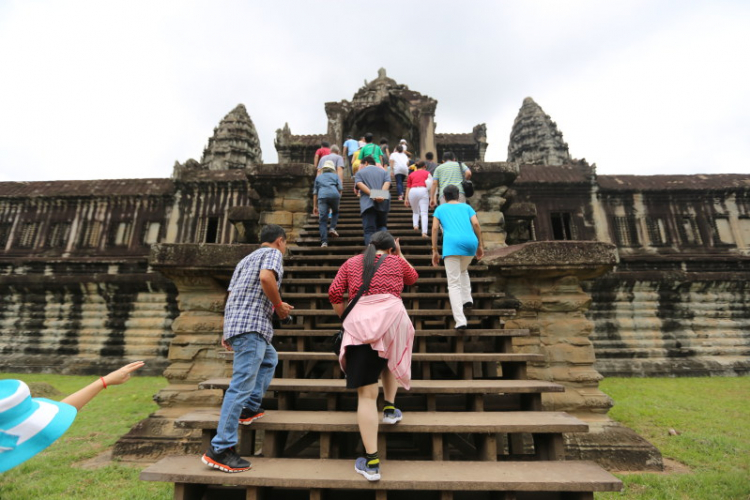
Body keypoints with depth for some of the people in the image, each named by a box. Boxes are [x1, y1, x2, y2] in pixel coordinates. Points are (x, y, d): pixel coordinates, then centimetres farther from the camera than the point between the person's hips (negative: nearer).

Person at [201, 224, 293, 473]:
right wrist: (279, 305, -9)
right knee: (242, 384, -9)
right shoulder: (273, 253, 0)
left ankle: (250, 408, 24)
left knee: (269, 359, 28)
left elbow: (232, 294, 24)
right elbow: (266, 277, -22)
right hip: (251, 325, -10)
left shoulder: (246, 259, 26)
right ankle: (219, 449, -6)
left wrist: (228, 332, 25)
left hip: (235, 323, 10)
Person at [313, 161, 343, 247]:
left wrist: (315, 206, 23)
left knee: (323, 220, -1)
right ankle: (332, 228, 5)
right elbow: (340, 188, 10)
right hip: (334, 195, 0)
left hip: (322, 196, 0)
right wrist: (339, 197, 22)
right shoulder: (335, 176, 26)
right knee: (335, 212, 28)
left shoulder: (318, 177, 29)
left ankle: (324, 242, -11)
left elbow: (315, 192, 22)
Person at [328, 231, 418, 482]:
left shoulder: (351, 263, 17)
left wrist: (345, 318, 22)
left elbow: (334, 293, 9)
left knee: (366, 394, 0)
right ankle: (390, 408, 34)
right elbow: (413, 277, 35)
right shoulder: (396, 261, 16)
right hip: (393, 318, 1)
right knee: (389, 360, 37)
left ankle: (372, 462, 3)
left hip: (360, 323, -1)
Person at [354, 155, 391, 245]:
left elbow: (359, 184, -5)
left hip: (367, 203, -2)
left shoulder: (360, 172, 14)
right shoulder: (383, 171, 21)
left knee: (369, 229, -2)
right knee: (382, 226, 17)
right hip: (383, 202, 3)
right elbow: (387, 183, 2)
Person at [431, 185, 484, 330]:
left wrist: (434, 251, 10)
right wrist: (480, 245, 11)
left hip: (452, 243, -3)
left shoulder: (440, 209, 23)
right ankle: (467, 298, 19)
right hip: (470, 242, 3)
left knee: (454, 284, -4)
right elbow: (476, 224, 9)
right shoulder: (466, 207, 25)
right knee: (463, 270, 33)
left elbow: (435, 228, 10)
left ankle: (460, 320, -14)